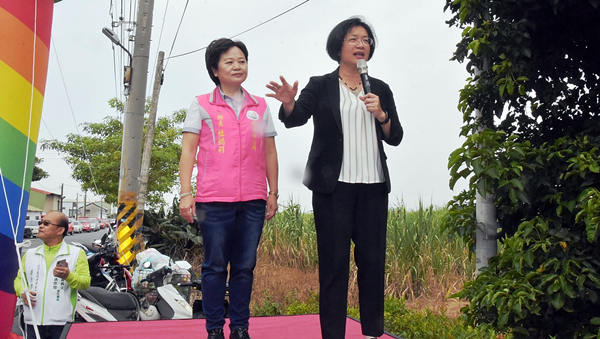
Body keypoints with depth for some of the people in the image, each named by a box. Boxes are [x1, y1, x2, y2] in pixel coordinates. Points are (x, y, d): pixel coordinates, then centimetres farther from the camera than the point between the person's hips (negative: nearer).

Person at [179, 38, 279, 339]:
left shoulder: (260, 107, 14)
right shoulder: (202, 105, 7)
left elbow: (269, 153, 16)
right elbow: (188, 150, 2)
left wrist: (273, 193, 11)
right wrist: (185, 193, -6)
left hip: (253, 201, 3)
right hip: (213, 200, -2)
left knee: (245, 266, 6)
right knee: (215, 266, 2)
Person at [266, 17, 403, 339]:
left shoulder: (381, 89, 15)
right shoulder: (321, 86, 6)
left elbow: (395, 137, 12)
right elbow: (296, 117, -9)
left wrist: (380, 115, -7)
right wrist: (288, 103, -32)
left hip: (373, 185, 3)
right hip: (333, 185, -3)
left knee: (373, 259, 3)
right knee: (334, 261, -3)